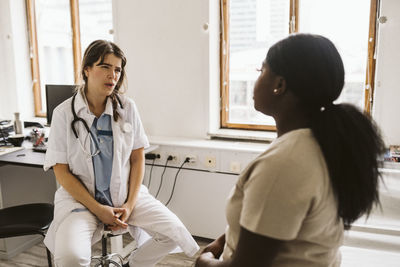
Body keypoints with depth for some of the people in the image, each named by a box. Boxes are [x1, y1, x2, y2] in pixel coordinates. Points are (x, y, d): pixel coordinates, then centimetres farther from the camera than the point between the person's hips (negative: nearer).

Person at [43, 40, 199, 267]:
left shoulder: (127, 107, -1)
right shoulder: (64, 113, -6)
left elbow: (138, 158, 3)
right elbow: (62, 171, -6)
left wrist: (130, 204, -7)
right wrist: (98, 210, -13)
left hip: (125, 193, 3)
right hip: (80, 197, -2)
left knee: (173, 231, -14)